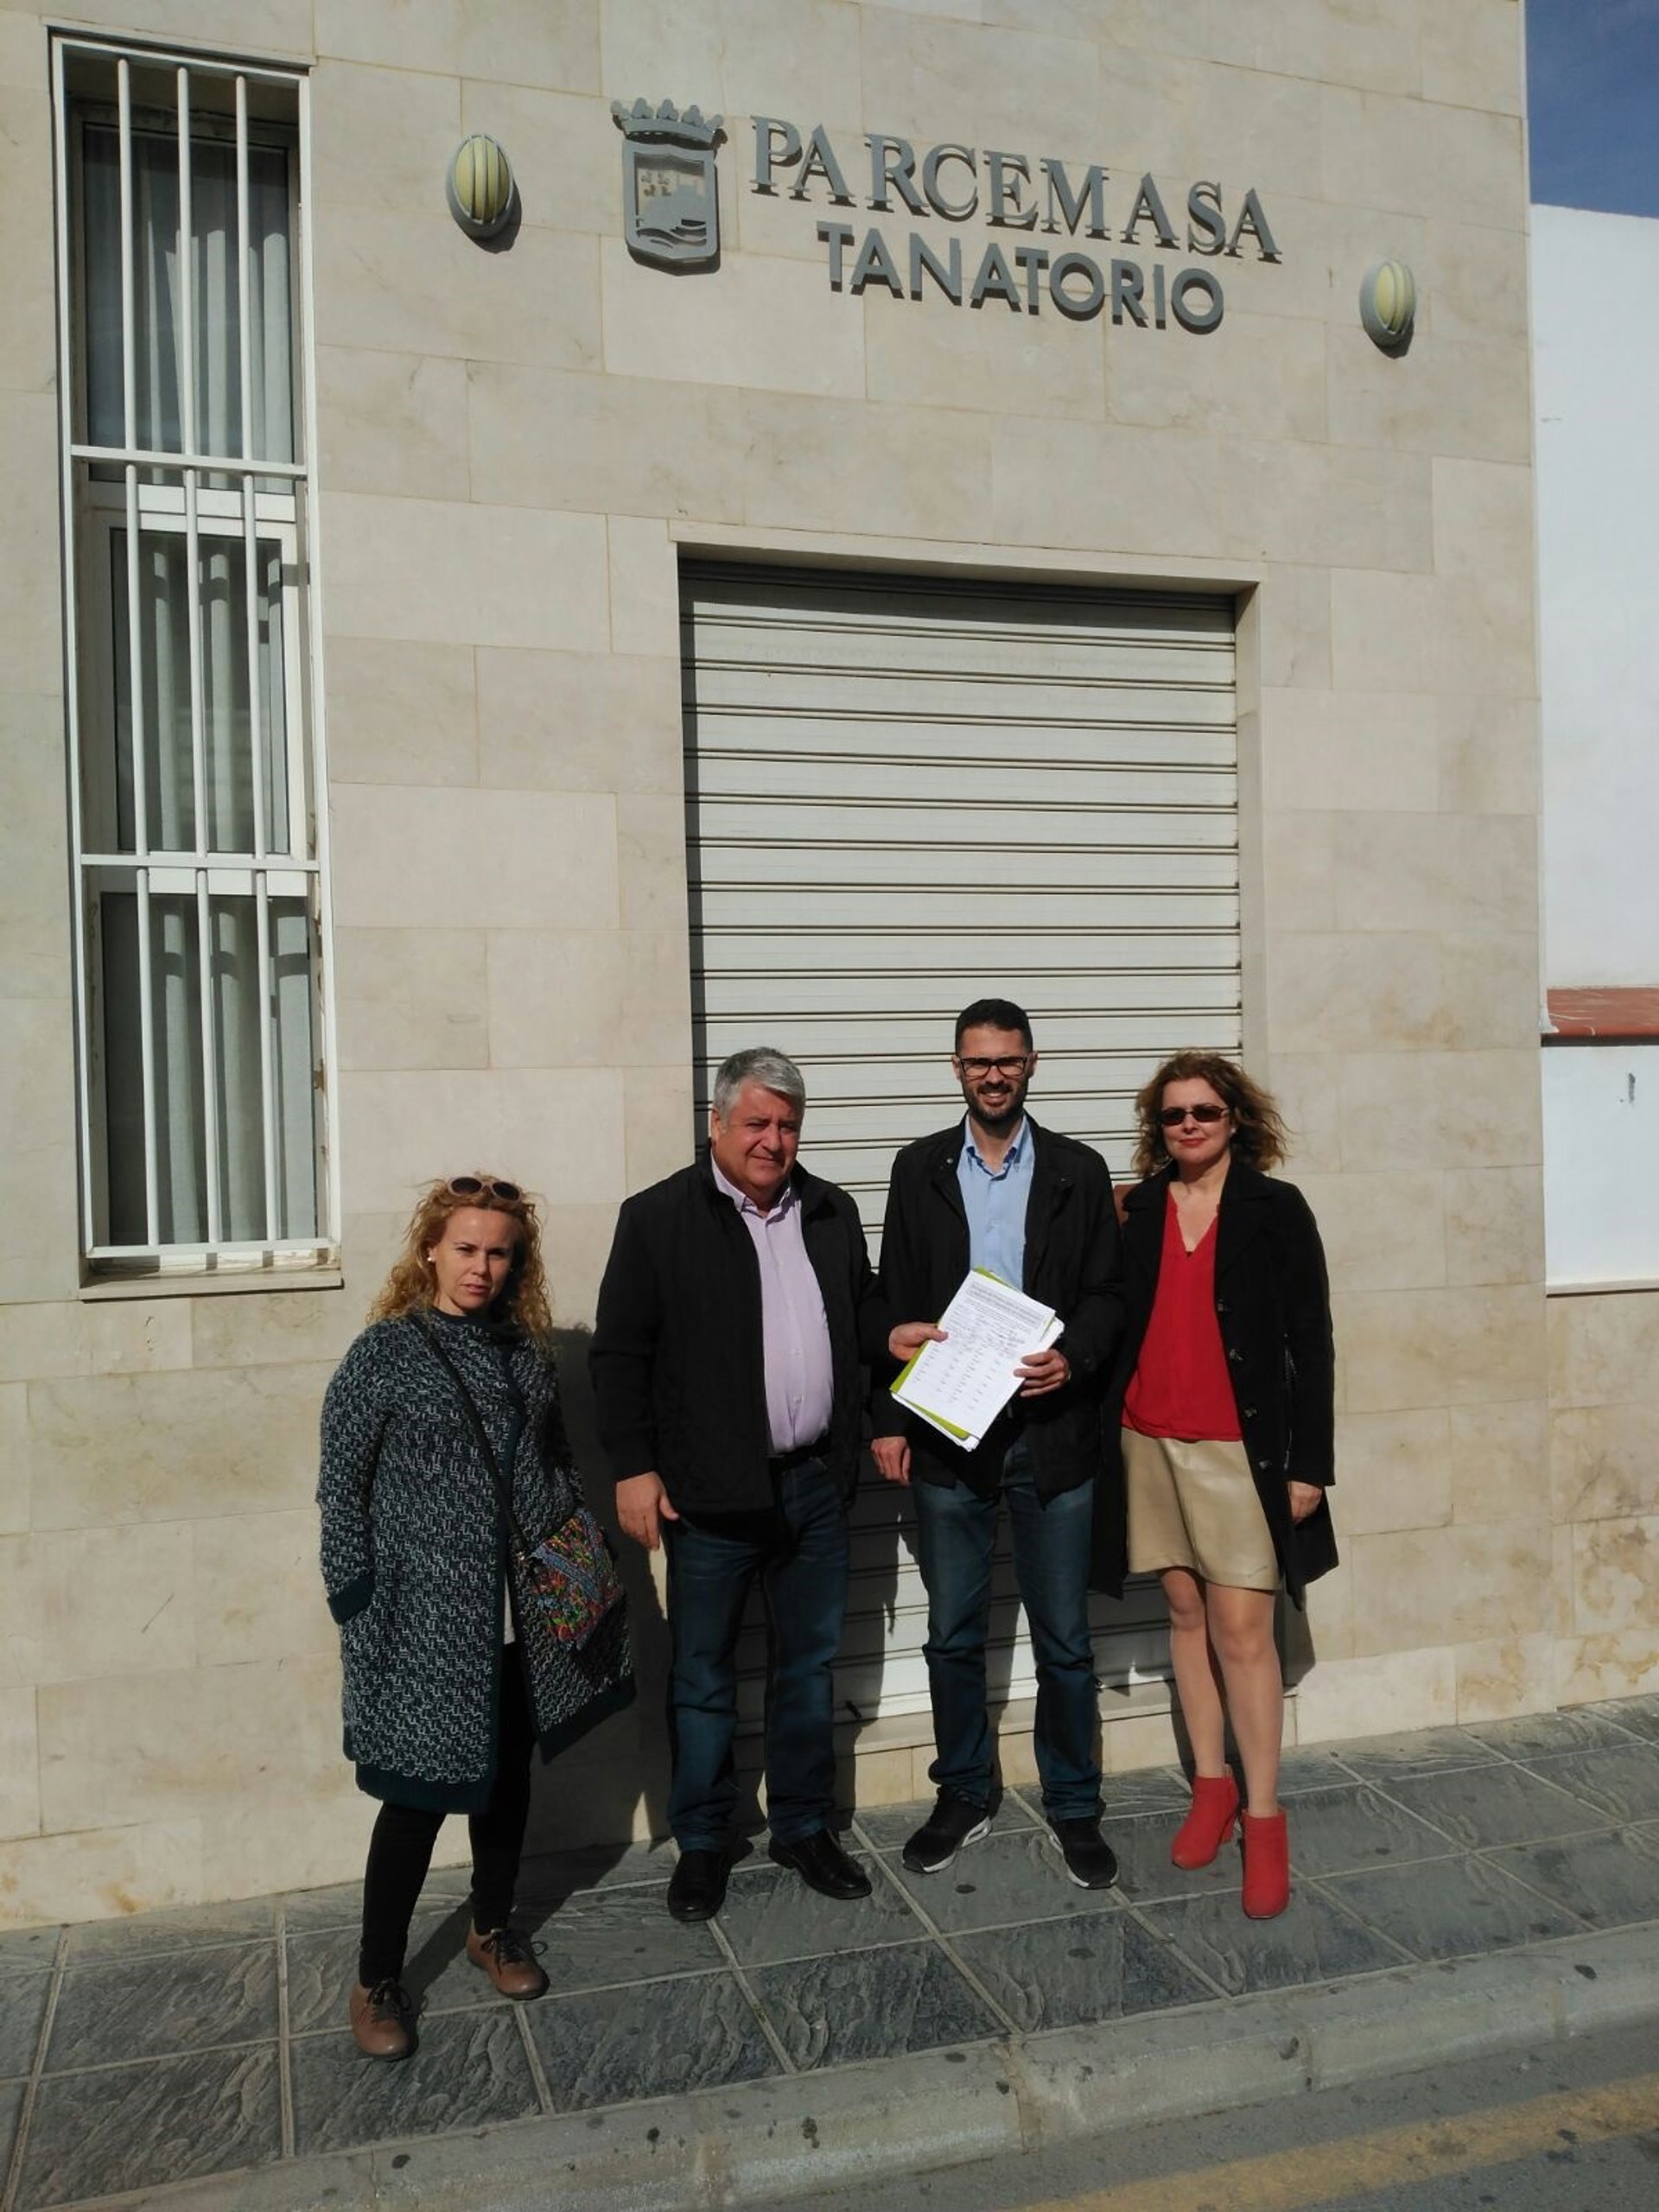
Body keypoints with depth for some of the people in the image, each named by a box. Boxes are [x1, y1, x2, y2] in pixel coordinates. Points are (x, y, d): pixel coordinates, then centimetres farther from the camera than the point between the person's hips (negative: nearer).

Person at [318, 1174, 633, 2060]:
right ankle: (378, 1979, 19)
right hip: (425, 1617, -5)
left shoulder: (526, 1352, 6)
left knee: (508, 1770, 16)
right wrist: (356, 1601, -9)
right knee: (418, 1789, 0)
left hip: (525, 1610, 5)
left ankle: (492, 1927, 38)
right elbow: (341, 1486, -6)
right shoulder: (385, 1352, -8)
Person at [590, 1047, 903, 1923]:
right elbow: (619, 1353, -6)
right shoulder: (658, 1217, -6)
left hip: (815, 1482, 5)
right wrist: (633, 1467, -10)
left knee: (809, 1664, 16)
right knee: (702, 1675, 9)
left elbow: (859, 1312, 20)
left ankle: (804, 1826, 32)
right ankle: (701, 1844, 26)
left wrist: (894, 1335, -2)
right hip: (711, 1489, -4)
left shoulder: (832, 1212, 9)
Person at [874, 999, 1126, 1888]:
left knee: (1064, 1640, 8)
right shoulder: (920, 1168, 5)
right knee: (953, 1635, 12)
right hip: (947, 1436, 1)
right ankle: (963, 1796, 30)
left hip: (1052, 1432, -1)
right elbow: (895, 1302, 4)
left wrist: (1073, 1358, -18)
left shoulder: (1078, 1170, 3)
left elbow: (1105, 1292, 2)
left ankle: (1073, 1808, 25)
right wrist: (889, 1419, -1)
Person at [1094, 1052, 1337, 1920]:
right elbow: (1119, 1326, 9)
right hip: (1149, 1441, 3)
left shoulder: (1276, 1210, -3)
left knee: (1241, 1630, -3)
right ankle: (1211, 1786, 26)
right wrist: (1102, 1436, 5)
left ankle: (1263, 1817, 9)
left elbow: (1310, 1340, -3)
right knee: (1186, 1614, 12)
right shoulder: (1138, 1211, 5)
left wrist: (1309, 1462, -6)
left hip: (1241, 1446, -3)